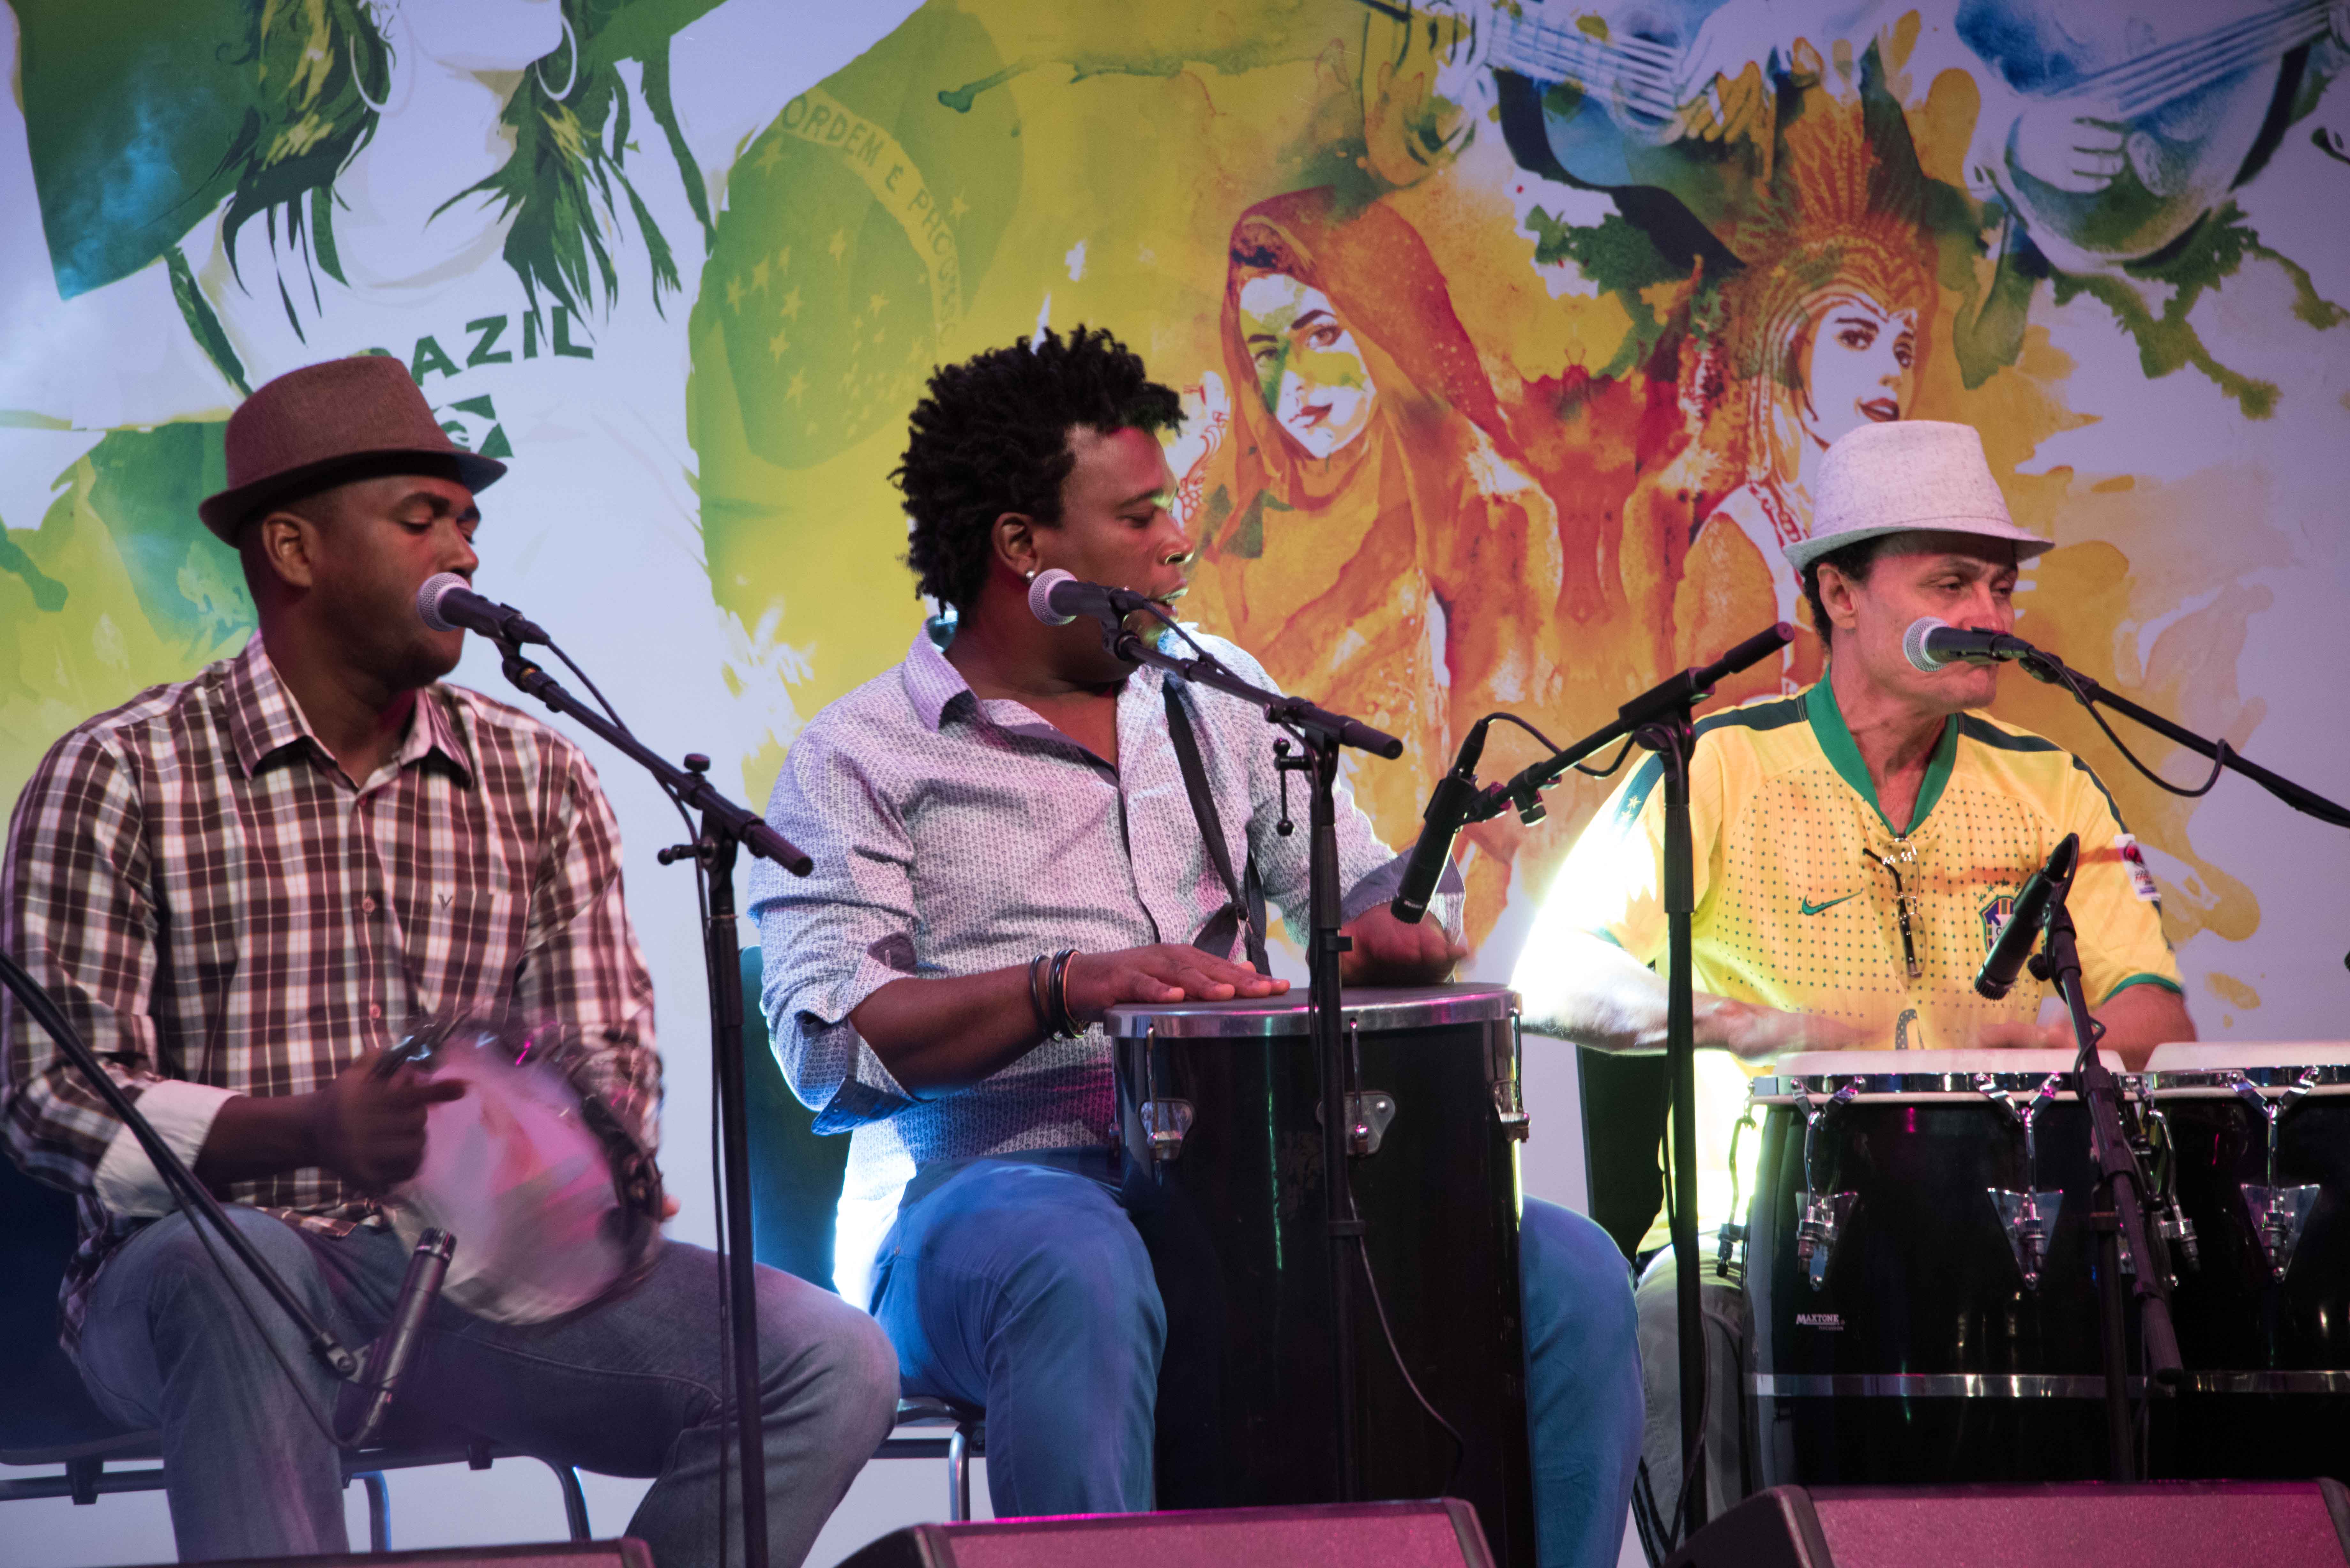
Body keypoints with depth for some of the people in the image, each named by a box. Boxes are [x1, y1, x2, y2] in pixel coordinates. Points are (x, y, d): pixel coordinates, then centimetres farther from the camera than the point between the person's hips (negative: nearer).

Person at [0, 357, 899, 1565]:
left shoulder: (539, 779, 14)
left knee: (833, 1364, -18)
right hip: (210, 1262, -4)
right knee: (238, 1270, -41)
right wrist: (312, 1130, -24)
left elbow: (611, 1064, 11)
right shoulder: (122, 777, 0)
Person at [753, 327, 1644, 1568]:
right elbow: (827, 1044, -11)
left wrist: (1393, 929, -4)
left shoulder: (1216, 697, 20)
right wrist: (1069, 984, -25)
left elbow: (1365, 889, 22)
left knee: (1570, 1275, -16)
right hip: (991, 1182, -5)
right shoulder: (859, 761, 2)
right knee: (1082, 1280, -41)